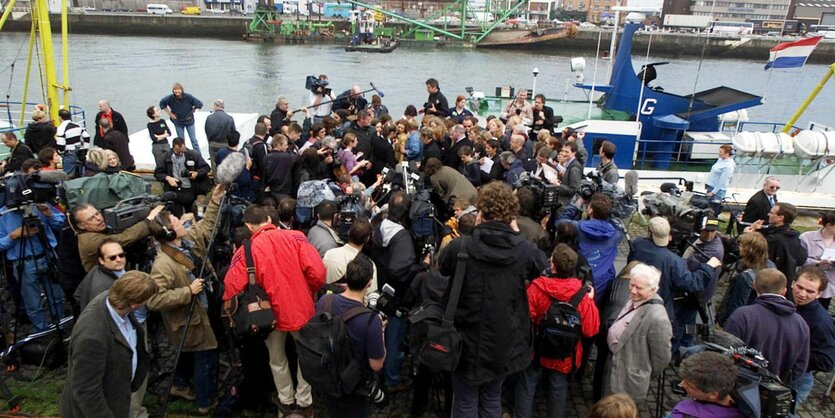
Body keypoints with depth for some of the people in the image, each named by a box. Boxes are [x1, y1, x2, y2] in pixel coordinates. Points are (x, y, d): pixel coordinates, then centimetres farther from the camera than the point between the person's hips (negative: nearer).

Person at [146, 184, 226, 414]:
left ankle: (180, 386, 53)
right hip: (188, 318, -9)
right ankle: (206, 402, 28)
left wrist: (215, 199, -2)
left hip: (198, 311, 9)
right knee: (206, 356, 7)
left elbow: (207, 224, 7)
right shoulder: (163, 264, -33)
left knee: (190, 351, 29)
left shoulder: (188, 239, -9)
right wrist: (188, 291, -33)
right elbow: (154, 300, -36)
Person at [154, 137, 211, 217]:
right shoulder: (167, 157, 1)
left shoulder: (194, 154, -5)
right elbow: (157, 173, 8)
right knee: (176, 217, 4)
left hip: (191, 190, -1)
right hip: (175, 190, 1)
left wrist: (197, 173, -17)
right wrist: (167, 178, -11)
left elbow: (206, 167, 3)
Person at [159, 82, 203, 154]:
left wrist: (192, 110, -5)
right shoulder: (170, 98, -15)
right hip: (178, 122, 2)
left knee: (194, 140, 2)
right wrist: (169, 113, 0)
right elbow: (162, 103, 4)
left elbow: (199, 104, -12)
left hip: (189, 121, -1)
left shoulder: (188, 97, -20)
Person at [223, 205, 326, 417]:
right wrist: (309, 292, 5)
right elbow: (317, 273, -16)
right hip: (302, 309, 0)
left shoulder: (245, 251, -14)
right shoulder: (295, 237, -11)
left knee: (277, 360, 25)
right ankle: (304, 400, 36)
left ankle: (286, 401, 42)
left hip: (272, 313, 0)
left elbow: (232, 289, -17)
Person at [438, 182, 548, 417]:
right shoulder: (524, 250, -14)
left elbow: (442, 267, 4)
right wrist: (515, 235, 12)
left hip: (468, 341, -2)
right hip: (504, 342, 2)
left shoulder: (459, 246, -19)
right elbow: (541, 265, 10)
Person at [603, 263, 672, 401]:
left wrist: (645, 377, -6)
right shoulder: (634, 300, -4)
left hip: (628, 380, -8)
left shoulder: (657, 318, -31)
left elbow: (662, 357, -20)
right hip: (614, 364, 8)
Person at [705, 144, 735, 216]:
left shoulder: (728, 166, -19)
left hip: (717, 189, -9)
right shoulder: (721, 159, 7)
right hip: (710, 186, 9)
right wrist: (707, 183, 20)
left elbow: (722, 181, -20)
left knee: (714, 213, -4)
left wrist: (713, 192, -19)